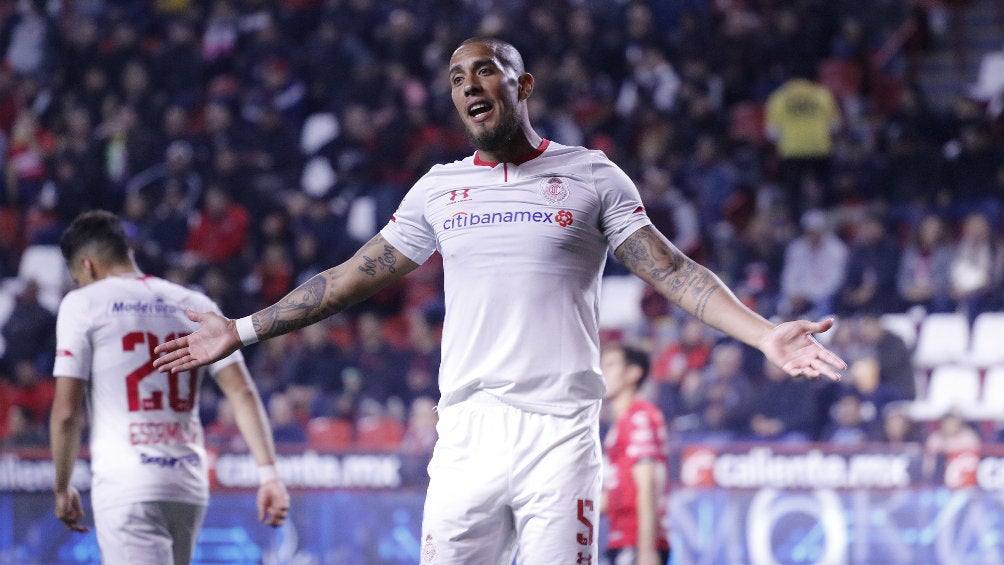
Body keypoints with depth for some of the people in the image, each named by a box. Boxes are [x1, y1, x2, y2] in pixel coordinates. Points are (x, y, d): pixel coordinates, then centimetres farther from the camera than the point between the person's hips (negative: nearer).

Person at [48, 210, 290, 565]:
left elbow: (66, 412, -5)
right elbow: (242, 394, 4)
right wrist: (268, 472, -1)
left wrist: (62, 488, 7)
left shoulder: (82, 303, 0)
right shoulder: (195, 305, 14)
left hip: (127, 488, -6)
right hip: (190, 488, 6)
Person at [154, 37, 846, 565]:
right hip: (466, 435, 3)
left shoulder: (592, 178, 6)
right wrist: (243, 330, 18)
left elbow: (673, 271, 1)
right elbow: (350, 278, 20)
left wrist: (763, 332, -13)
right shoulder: (440, 189, 15)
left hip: (560, 434, -3)